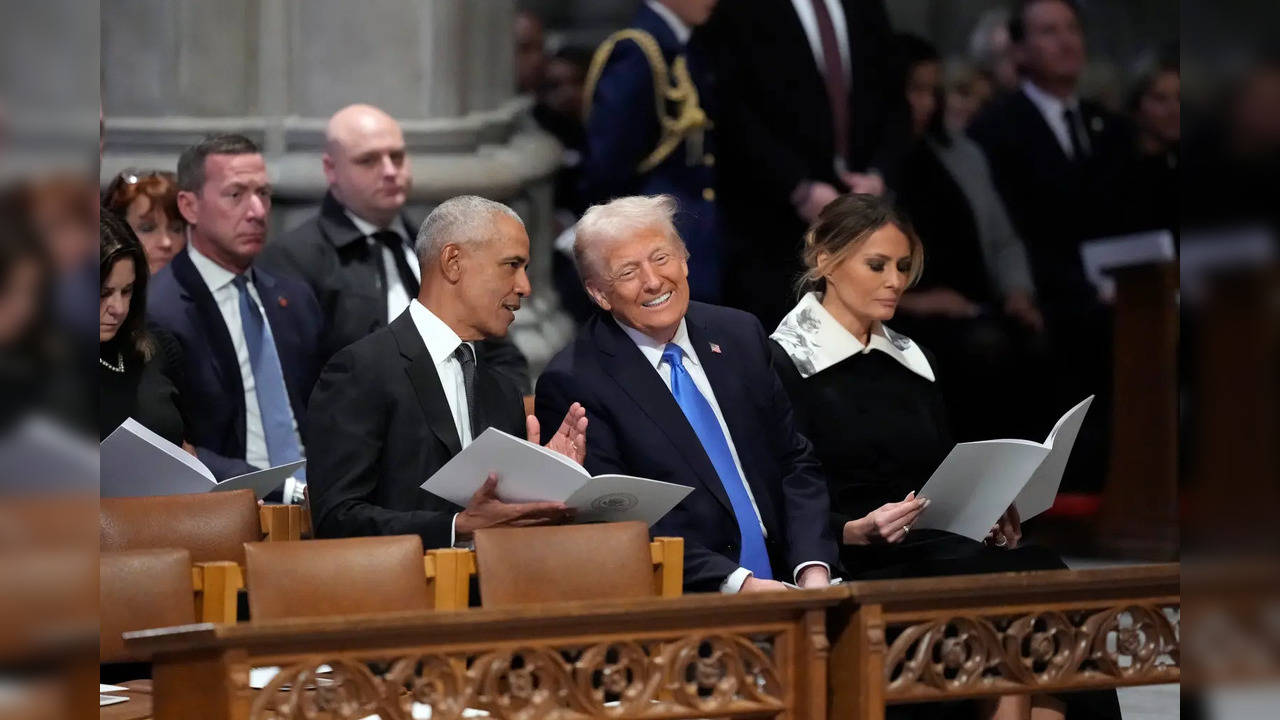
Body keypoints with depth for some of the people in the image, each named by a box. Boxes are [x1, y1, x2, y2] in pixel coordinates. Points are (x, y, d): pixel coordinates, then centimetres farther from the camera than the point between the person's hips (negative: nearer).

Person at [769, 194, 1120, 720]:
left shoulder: (917, 364, 21)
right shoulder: (784, 364, 0)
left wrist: (989, 519, 2)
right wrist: (857, 533, -23)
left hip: (933, 553, 6)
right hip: (851, 572, -6)